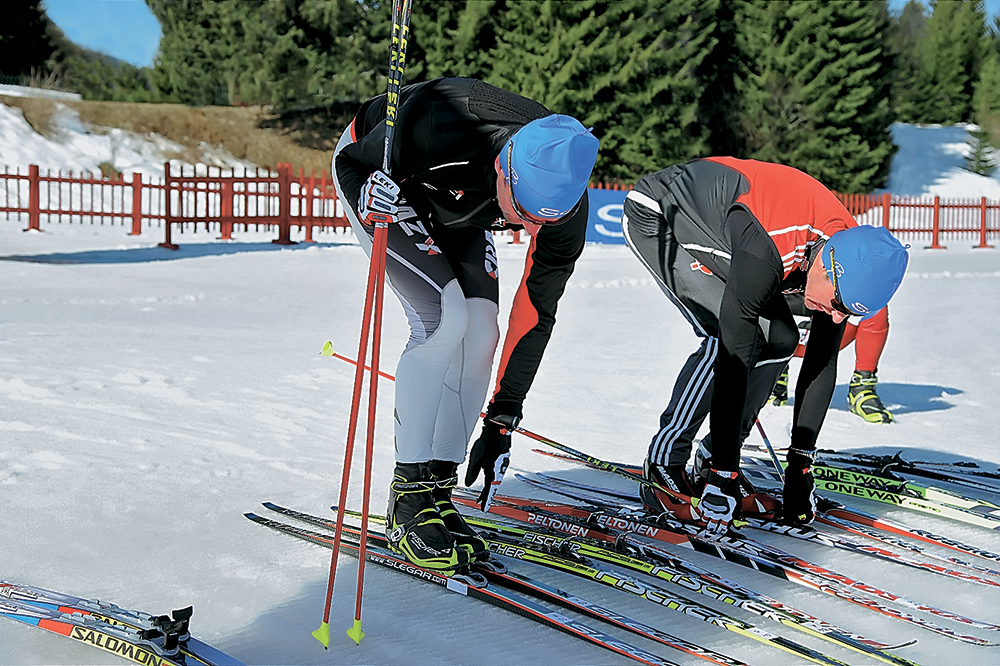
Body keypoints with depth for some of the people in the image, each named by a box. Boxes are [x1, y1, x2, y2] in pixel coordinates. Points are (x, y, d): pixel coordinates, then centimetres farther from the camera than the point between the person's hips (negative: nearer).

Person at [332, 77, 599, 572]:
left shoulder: (564, 201, -28)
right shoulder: (436, 128, -43)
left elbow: (536, 312, -18)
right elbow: (353, 162, -21)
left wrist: (501, 423, -15)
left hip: (456, 207, 5)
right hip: (373, 170, -5)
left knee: (481, 332, -11)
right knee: (444, 319, -21)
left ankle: (439, 492, 1)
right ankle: (409, 501, -12)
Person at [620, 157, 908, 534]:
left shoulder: (850, 259, -17)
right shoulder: (767, 252, -41)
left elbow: (822, 366, -7)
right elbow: (733, 363, -37)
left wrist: (800, 466, -6)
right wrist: (723, 477, -33)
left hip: (716, 220, 7)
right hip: (656, 216, -7)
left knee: (780, 339, -5)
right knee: (727, 337, -24)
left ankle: (712, 457, 6)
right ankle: (664, 463, -11)